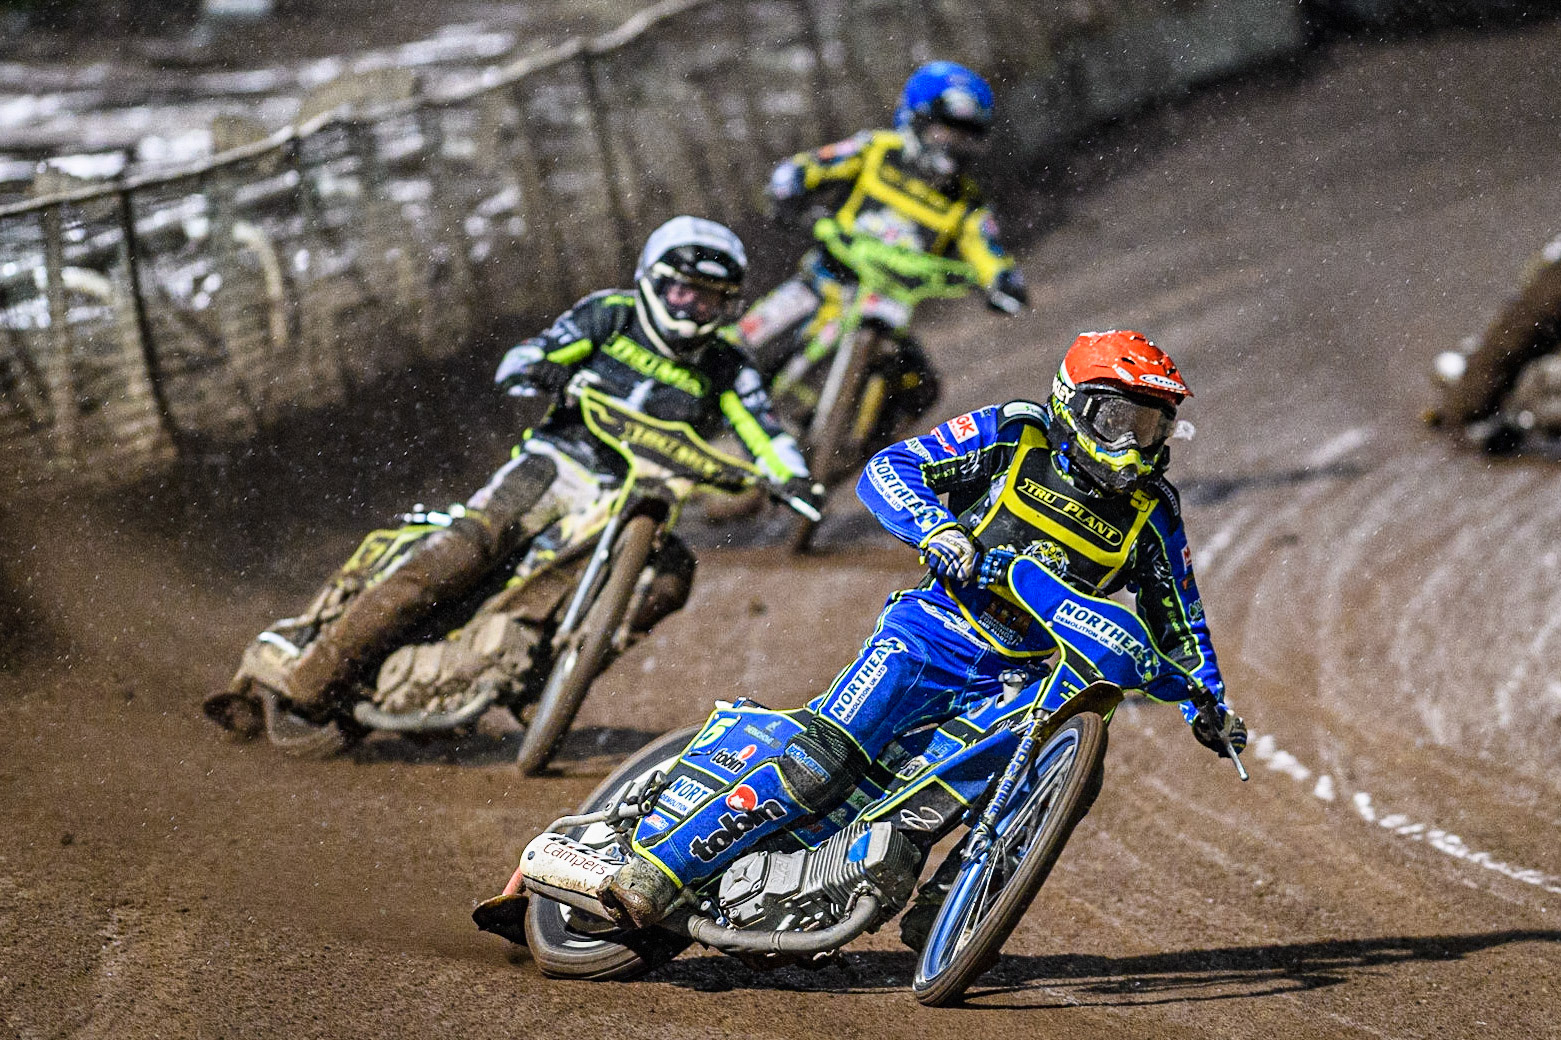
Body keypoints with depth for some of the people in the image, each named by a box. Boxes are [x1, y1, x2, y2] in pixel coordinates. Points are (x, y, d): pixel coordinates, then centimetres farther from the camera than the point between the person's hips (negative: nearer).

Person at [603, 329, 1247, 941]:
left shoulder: (1153, 513, 7)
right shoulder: (1013, 435, -2)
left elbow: (1179, 619, 19)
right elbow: (887, 471, -6)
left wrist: (1209, 704, 8)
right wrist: (939, 528, -23)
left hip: (1026, 681, 4)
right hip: (938, 635, -4)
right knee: (822, 762, -22)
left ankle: (941, 909, 0)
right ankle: (657, 866, -21)